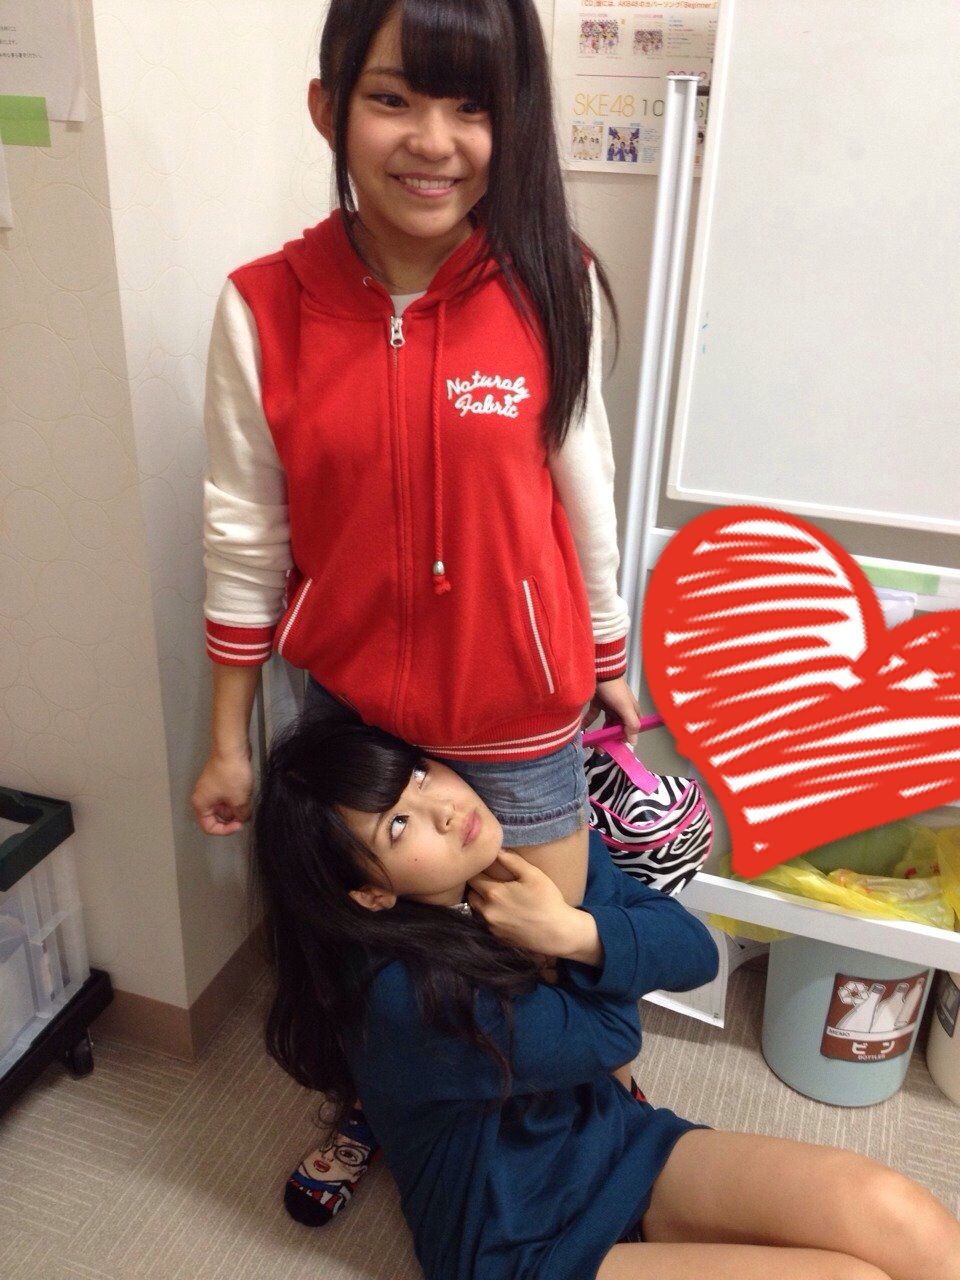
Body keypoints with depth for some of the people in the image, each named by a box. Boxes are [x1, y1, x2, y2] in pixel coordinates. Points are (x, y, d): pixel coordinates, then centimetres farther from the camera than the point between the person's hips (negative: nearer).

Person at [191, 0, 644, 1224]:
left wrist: (609, 662, 8)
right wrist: (229, 740, 2)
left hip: (518, 709, -1)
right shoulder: (263, 309, -11)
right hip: (347, 701, 1)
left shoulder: (550, 289, -12)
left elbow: (581, 493, -2)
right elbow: (245, 538, -5)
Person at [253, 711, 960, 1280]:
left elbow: (695, 951, -10)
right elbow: (607, 1038, -19)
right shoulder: (399, 998, -30)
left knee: (901, 1220, -18)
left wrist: (578, 933, -26)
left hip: (621, 1141, 6)